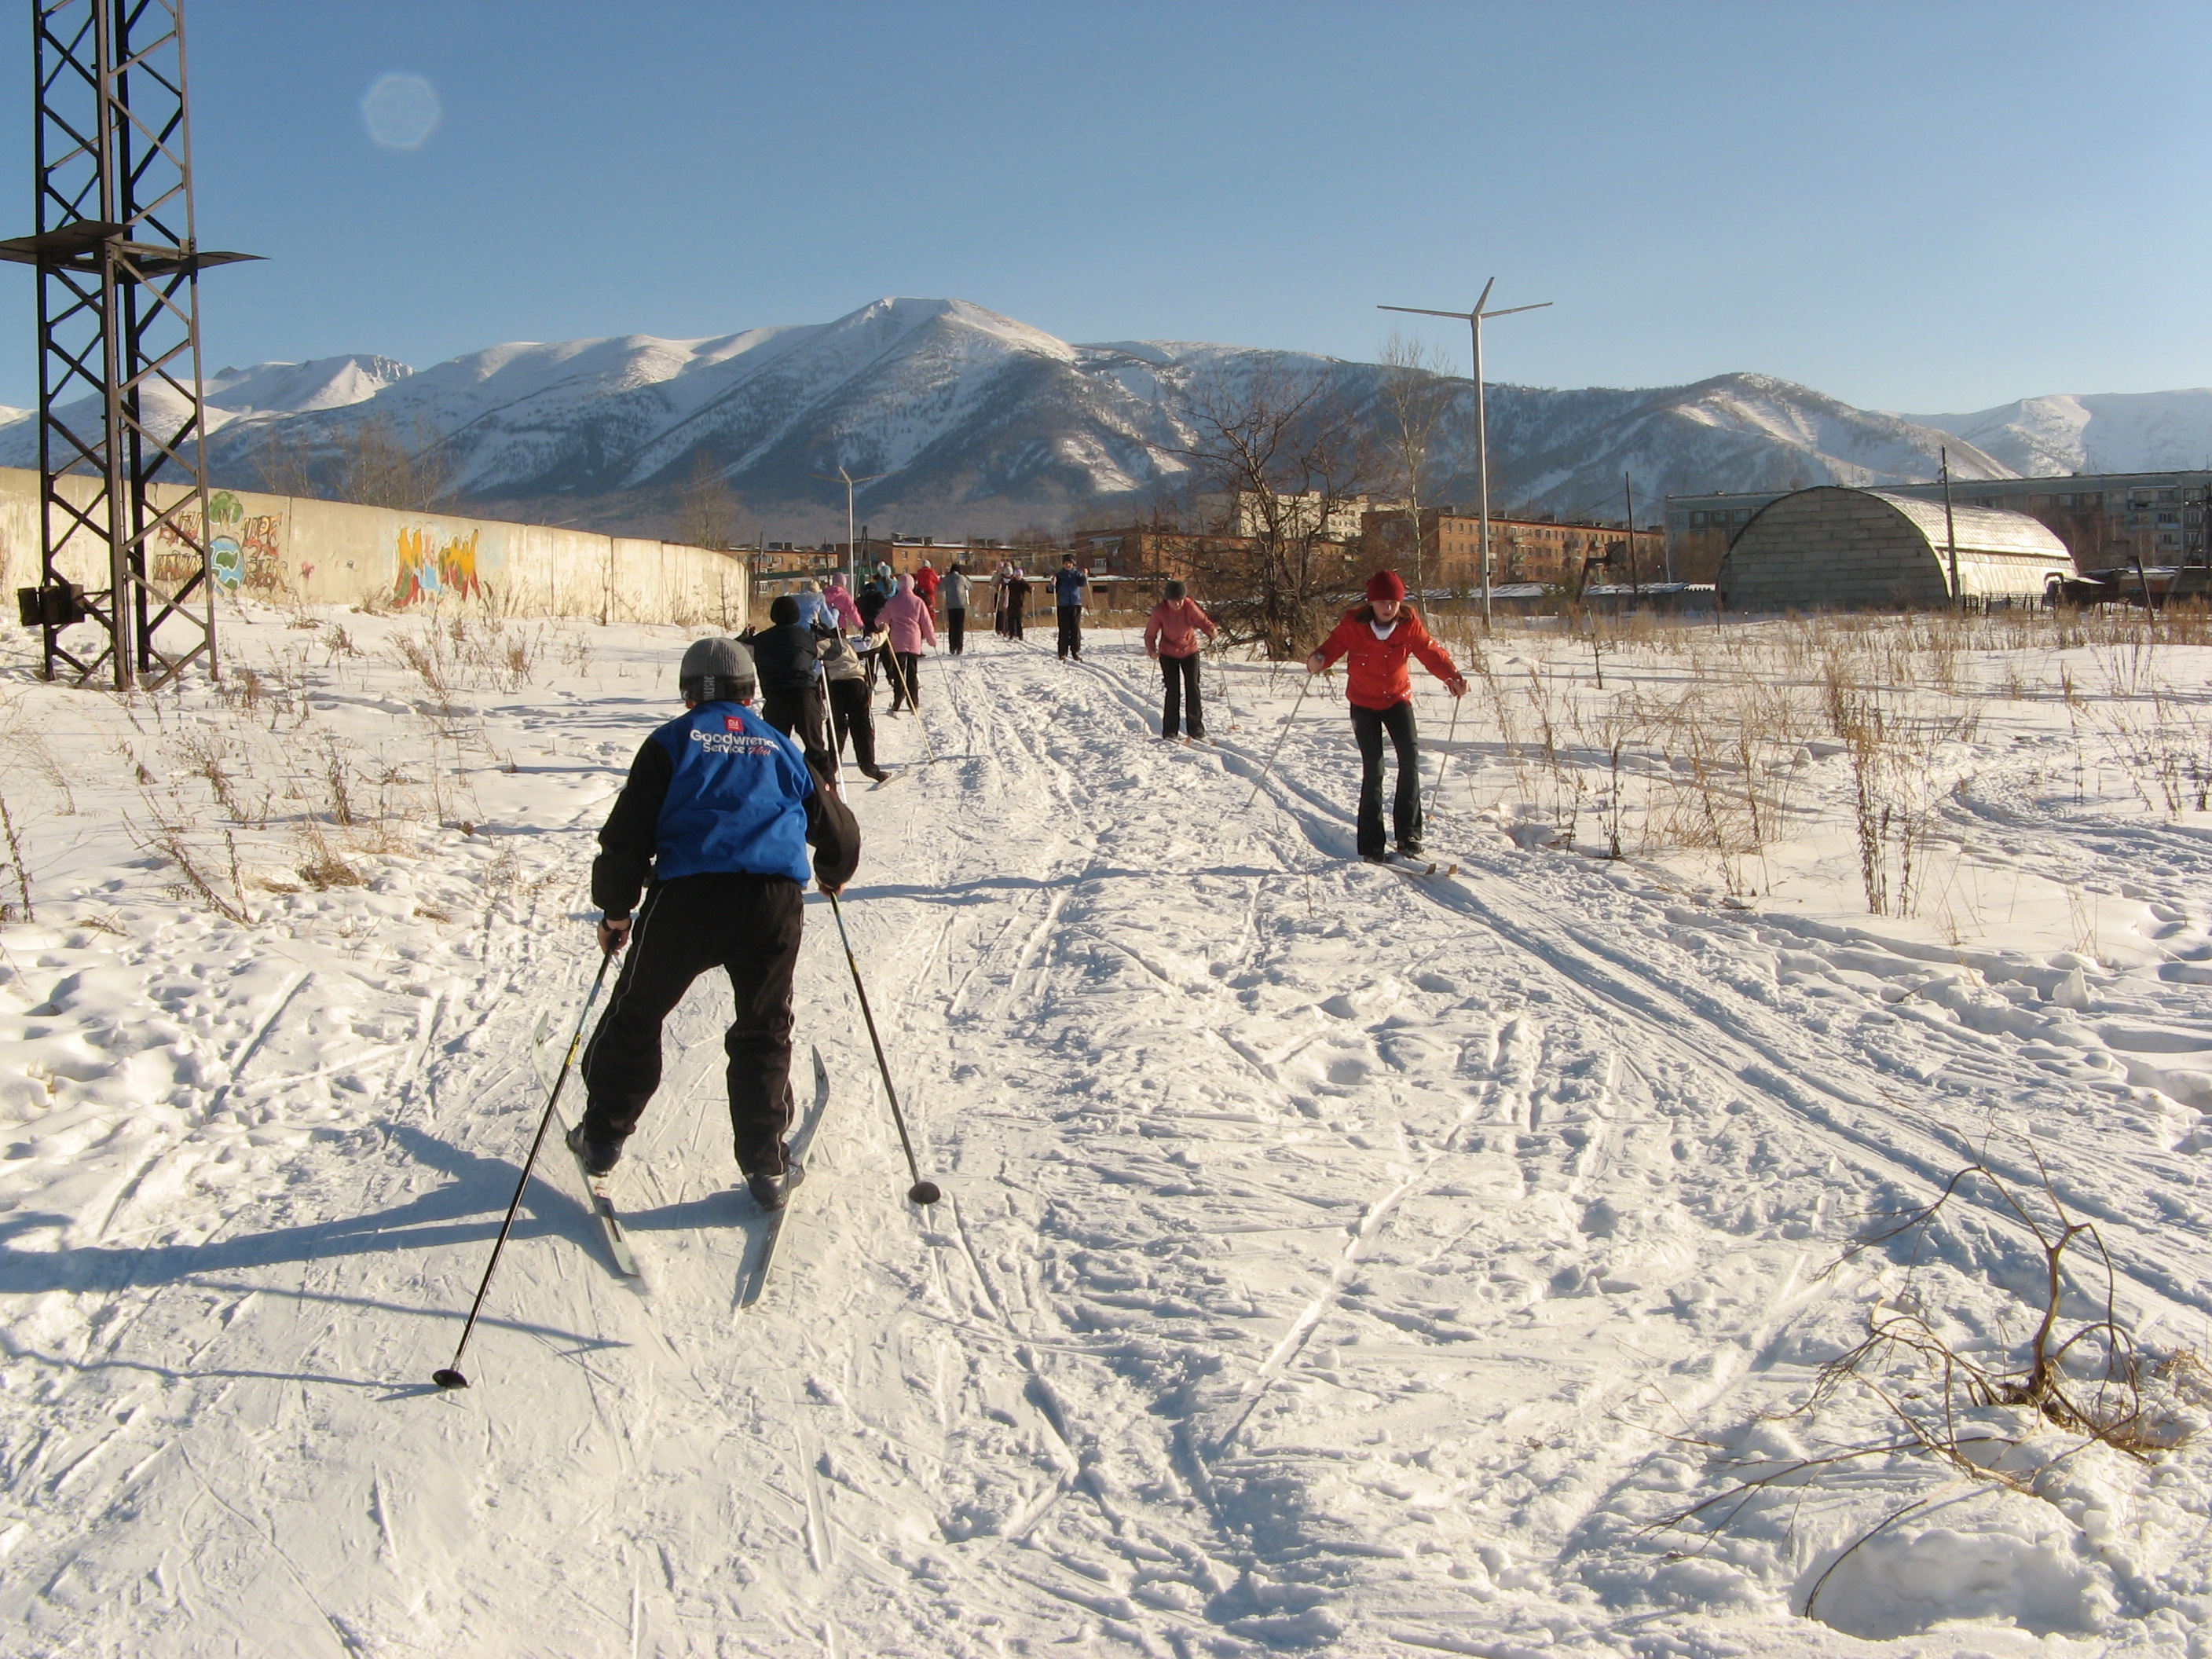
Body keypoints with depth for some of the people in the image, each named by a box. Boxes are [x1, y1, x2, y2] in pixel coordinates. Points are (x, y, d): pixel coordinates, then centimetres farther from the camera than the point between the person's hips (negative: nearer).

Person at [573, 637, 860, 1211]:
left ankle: (603, 1136, 29)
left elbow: (628, 834, 3)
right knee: (763, 1032, 14)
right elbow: (839, 834, 25)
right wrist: (831, 877, 46)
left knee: (636, 1015, 17)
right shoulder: (781, 749, 19)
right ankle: (767, 1167, 13)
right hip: (773, 903, 2)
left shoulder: (674, 742, 10)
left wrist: (615, 911, 13)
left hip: (686, 896, -2)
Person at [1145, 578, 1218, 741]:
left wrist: (1211, 630, -30)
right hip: (1168, 654, -1)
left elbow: (1201, 620, -9)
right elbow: (1150, 634, -12)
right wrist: (1151, 650, -29)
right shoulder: (1159, 611, -18)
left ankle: (1196, 726, 7)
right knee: (1173, 690, -5)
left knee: (1192, 687, -2)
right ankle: (1170, 729, 4)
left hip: (1190, 651, 1)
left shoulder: (1190, 607, -16)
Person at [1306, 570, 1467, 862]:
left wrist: (1452, 676, -27)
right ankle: (1371, 845, -3)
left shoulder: (1409, 624, -10)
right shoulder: (1353, 624, -15)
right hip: (1364, 703, -2)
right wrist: (1318, 661, -36)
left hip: (1397, 698, 2)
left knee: (1410, 759, -15)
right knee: (1373, 768, -8)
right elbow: (1333, 646, -13)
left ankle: (1408, 835, -9)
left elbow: (1430, 651, -10)